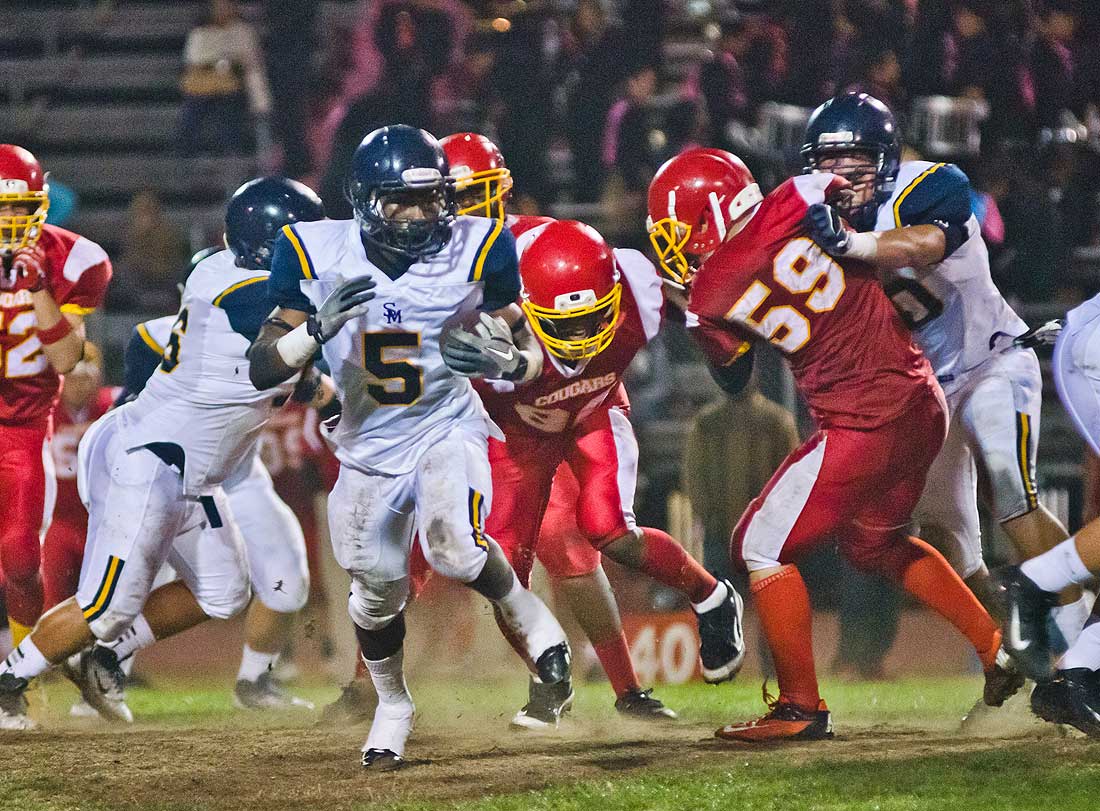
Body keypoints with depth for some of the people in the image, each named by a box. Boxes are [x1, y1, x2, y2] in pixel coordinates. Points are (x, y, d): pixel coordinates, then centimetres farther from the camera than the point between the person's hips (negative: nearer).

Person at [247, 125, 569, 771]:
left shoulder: (474, 249, -17)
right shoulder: (319, 254, -17)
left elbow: (532, 356, -6)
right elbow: (262, 371, -16)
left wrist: (506, 358, -30)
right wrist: (319, 328, -35)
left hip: (448, 427, -2)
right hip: (368, 445, 2)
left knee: (453, 547, -28)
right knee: (377, 593, 7)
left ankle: (527, 616, 3)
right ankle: (393, 706, 36)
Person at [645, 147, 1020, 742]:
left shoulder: (711, 299, -9)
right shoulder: (803, 200, -2)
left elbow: (733, 381, 11)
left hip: (863, 424, -7)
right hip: (923, 406, 7)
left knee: (762, 548, 8)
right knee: (876, 543, 28)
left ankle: (801, 707, 9)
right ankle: (998, 650, 29)